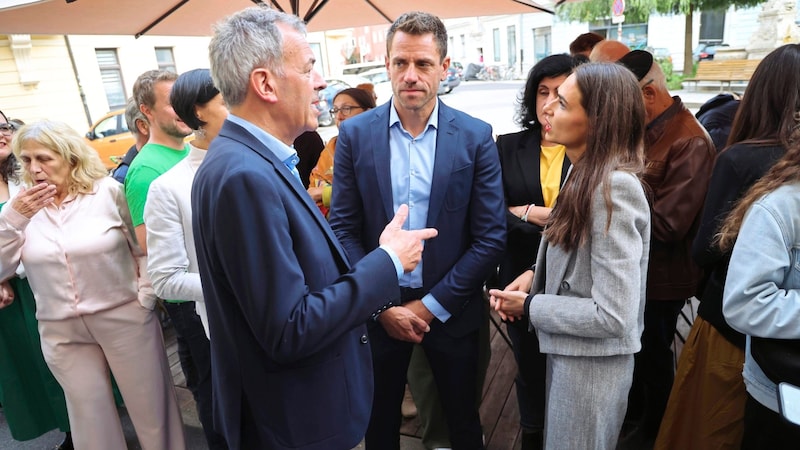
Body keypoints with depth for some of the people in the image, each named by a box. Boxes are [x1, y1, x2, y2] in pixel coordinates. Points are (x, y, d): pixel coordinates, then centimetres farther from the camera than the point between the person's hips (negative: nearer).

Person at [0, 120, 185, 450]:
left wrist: (144, 299, -8)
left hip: (125, 317, -3)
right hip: (61, 331, 3)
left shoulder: (108, 191, -6)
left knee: (150, 407, 10)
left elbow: (143, 248, -2)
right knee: (90, 416, 17)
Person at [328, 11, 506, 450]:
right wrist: (381, 305, -12)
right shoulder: (354, 134, -6)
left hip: (450, 309, 0)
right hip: (376, 308, 1)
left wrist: (431, 306, -12)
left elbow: (490, 237, -8)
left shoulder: (476, 136, -8)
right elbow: (344, 230, -5)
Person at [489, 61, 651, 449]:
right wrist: (536, 274, -4)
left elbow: (614, 316, -28)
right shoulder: (585, 173, 2)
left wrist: (530, 306, -18)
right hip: (568, 352, 8)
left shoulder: (613, 188, -27)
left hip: (591, 362, -8)